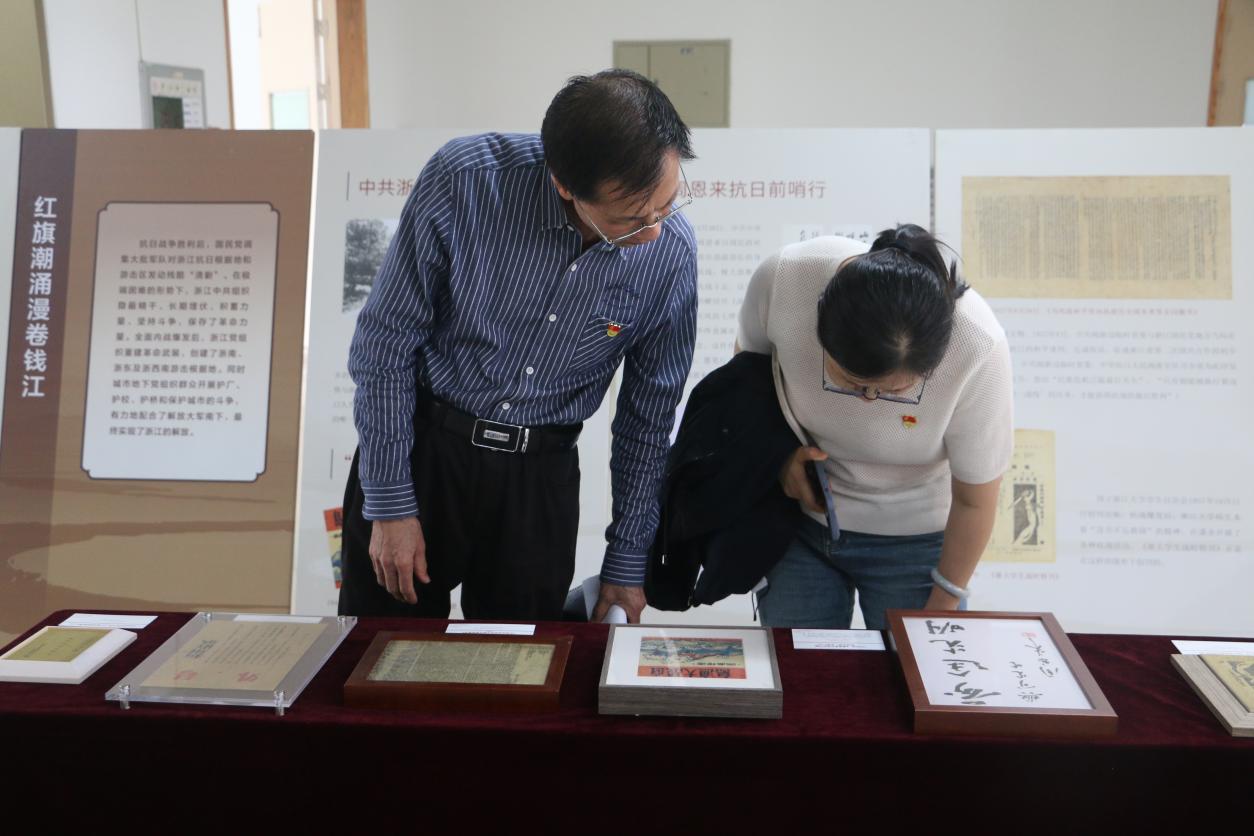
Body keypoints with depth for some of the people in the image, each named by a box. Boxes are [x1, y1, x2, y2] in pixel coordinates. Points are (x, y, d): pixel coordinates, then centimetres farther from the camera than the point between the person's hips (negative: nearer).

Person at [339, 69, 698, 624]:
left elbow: (648, 411, -1)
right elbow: (386, 343, -11)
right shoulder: (465, 179, -22)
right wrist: (390, 505, -9)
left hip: (540, 473, 2)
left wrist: (627, 563, 5)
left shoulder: (671, 250, -13)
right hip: (418, 445, -1)